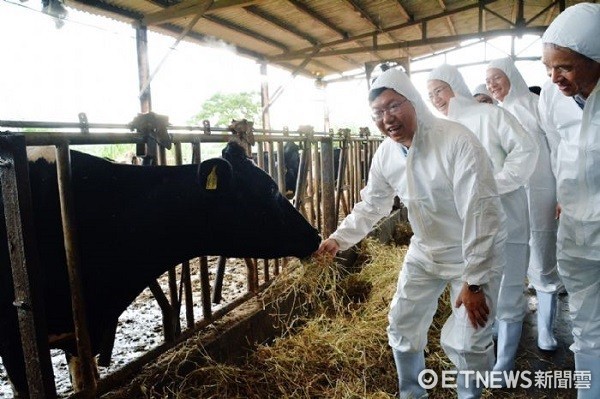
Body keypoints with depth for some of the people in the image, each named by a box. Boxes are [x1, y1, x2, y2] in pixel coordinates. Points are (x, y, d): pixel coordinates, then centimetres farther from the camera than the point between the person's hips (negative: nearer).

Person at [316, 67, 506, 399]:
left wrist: (474, 281, -23)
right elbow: (371, 205, 6)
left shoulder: (456, 140, -27)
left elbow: (481, 212, -26)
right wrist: (339, 238, -9)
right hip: (424, 252, 6)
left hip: (476, 253, -5)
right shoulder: (385, 155, -7)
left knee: (466, 343, -2)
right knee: (402, 327, 12)